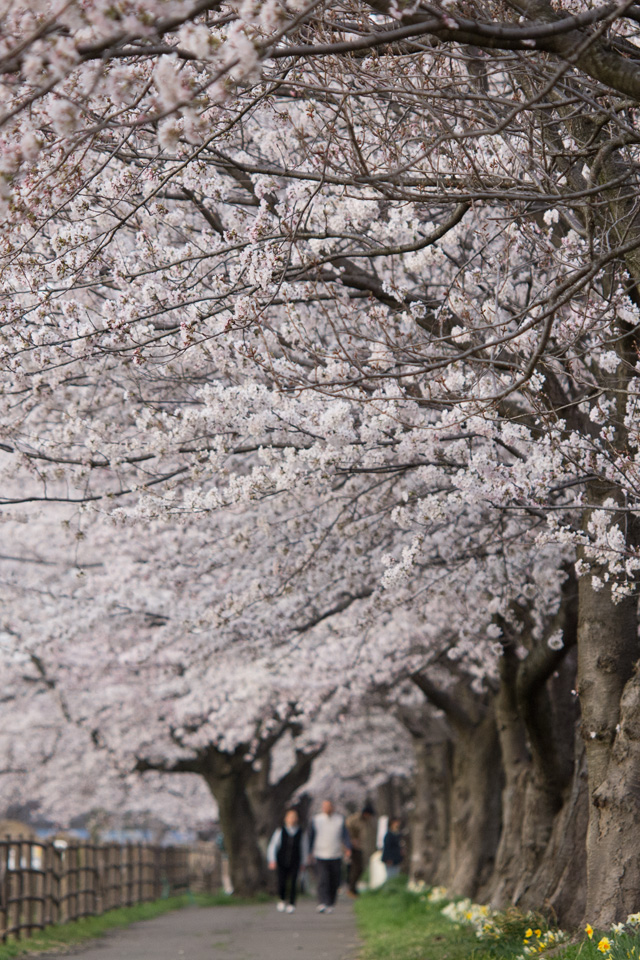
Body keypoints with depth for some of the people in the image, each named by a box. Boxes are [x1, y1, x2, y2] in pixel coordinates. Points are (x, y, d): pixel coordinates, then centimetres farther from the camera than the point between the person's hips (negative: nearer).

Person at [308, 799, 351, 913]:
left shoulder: (340, 819, 6)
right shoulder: (316, 819, 4)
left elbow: (345, 835, 2)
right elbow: (311, 836, 11)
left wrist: (348, 848, -13)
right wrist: (310, 852, 11)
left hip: (336, 856, 2)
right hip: (321, 856, -2)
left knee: (334, 883, 5)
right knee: (323, 881, -15)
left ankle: (330, 904, 18)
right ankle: (322, 903, -22)